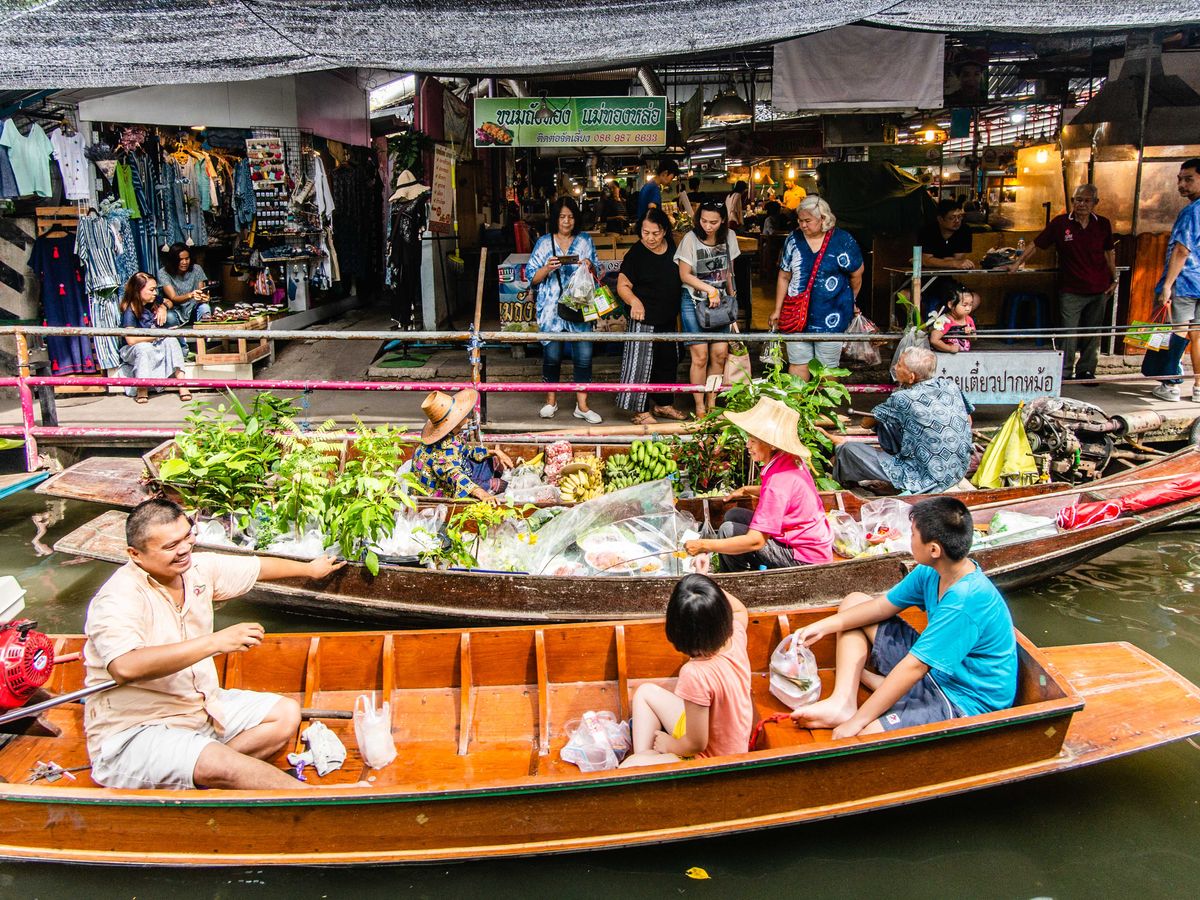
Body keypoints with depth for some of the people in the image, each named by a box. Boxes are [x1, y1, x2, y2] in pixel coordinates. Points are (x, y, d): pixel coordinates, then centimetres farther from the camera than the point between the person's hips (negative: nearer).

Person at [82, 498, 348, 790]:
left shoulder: (198, 568, 0)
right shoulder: (117, 599, -23)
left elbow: (259, 566, 19)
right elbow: (126, 667, -42)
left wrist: (310, 569, 34)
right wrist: (216, 641, -40)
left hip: (203, 706, 9)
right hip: (135, 731, -8)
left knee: (286, 714, -1)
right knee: (219, 765, -32)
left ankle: (202, 772, -15)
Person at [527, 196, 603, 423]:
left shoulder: (585, 241, 8)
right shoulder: (544, 242, 3)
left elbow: (596, 274, 10)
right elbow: (532, 278, 1)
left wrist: (590, 267, -11)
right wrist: (547, 268, -17)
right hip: (551, 308, -1)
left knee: (584, 356, -3)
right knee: (552, 355, 5)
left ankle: (582, 405, 8)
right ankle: (551, 401, 23)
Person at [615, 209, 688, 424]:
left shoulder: (672, 246, 2)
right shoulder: (636, 253, -16)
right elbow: (623, 286, -16)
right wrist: (635, 301, -34)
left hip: (668, 318, 7)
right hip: (645, 318, -7)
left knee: (668, 360, 17)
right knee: (641, 362, -4)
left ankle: (663, 403, 34)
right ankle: (640, 411, 6)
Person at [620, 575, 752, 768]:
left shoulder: (696, 674, -39)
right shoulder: (736, 636, -18)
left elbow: (696, 744, -26)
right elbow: (740, 610, 11)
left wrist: (669, 745, -6)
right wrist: (710, 585, 7)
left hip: (710, 758, -8)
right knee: (646, 692, 16)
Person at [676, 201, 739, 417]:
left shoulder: (729, 237, 2)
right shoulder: (691, 239, -11)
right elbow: (684, 275, -9)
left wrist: (731, 293, 13)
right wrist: (709, 289, -16)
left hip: (719, 301, 4)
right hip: (694, 302, -4)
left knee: (720, 353, 0)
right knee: (700, 356, -6)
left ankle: (711, 402, 15)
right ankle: (699, 407, 6)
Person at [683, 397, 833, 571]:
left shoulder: (778, 481, -29)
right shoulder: (791, 459, -2)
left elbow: (755, 541, -32)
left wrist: (704, 545, -28)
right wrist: (747, 490, 13)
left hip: (805, 558, -10)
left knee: (728, 531, -15)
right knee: (733, 515, 11)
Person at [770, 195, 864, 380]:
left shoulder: (842, 240, -7)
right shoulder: (794, 240, 3)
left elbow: (856, 275, 5)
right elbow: (784, 277, 9)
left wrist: (849, 301, 16)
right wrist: (777, 310, 9)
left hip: (831, 316, -3)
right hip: (797, 314, 3)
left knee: (827, 366, 7)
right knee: (797, 363, 7)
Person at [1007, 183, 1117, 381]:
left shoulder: (1103, 224, 3)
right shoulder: (1060, 223, -5)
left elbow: (1109, 252, 14)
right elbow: (1036, 245, 0)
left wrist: (1114, 280, 15)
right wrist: (1017, 263, -6)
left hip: (1098, 290, 3)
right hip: (1071, 290, -3)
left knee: (1092, 335, 10)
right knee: (1069, 333, -2)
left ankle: (1085, 370, 24)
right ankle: (1065, 373, 10)